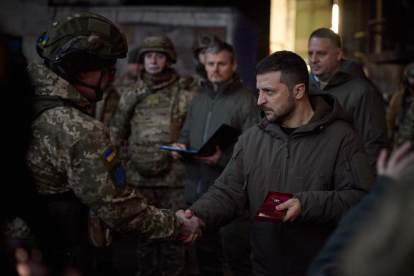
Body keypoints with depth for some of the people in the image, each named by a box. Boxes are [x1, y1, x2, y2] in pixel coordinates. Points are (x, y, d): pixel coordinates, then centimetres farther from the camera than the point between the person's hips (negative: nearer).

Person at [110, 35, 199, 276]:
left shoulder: (186, 95, 0)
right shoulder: (131, 95, 9)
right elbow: (116, 133, 17)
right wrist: (128, 158, 10)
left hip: (175, 179, -3)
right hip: (140, 178, 3)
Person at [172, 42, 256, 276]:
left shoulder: (246, 101, -7)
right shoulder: (198, 102, 17)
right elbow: (186, 136, 26)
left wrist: (224, 158, -28)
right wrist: (180, 147, 4)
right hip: (197, 191, 7)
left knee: (237, 256, -1)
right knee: (204, 256, 17)